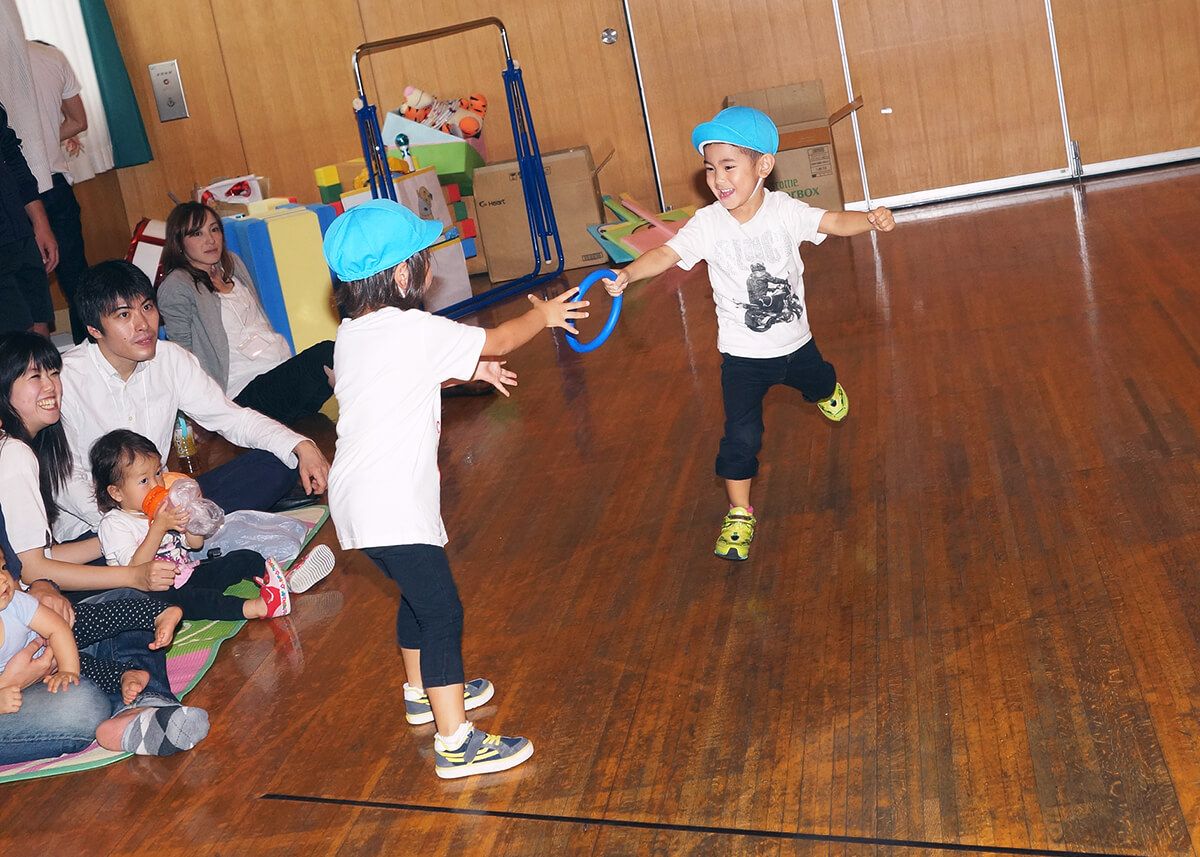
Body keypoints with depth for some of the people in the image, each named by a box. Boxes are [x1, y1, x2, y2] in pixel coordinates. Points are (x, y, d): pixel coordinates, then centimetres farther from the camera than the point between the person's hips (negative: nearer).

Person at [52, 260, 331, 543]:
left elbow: (232, 417, 5)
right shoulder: (64, 379, -14)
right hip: (91, 526, -6)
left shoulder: (170, 359, 1)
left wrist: (301, 446, -12)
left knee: (273, 466, -11)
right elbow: (67, 481, -12)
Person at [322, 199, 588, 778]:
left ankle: (422, 693, 43)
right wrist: (543, 315, 16)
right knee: (441, 612, -4)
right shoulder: (416, 331, -15)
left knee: (417, 595, 26)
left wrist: (466, 371, 24)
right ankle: (455, 742, -1)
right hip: (392, 506, -9)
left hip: (362, 497, 9)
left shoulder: (352, 332, 9)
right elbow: (498, 341, -1)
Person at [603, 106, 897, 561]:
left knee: (818, 384, 32)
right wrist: (626, 274, -45)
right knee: (741, 434, -7)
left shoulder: (784, 211, -14)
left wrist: (871, 218, -42)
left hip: (795, 342, 3)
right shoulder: (707, 224, -17)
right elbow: (667, 253, -27)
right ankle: (739, 513, 9)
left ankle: (828, 391, 70)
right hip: (743, 355, -2)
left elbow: (835, 222, -22)